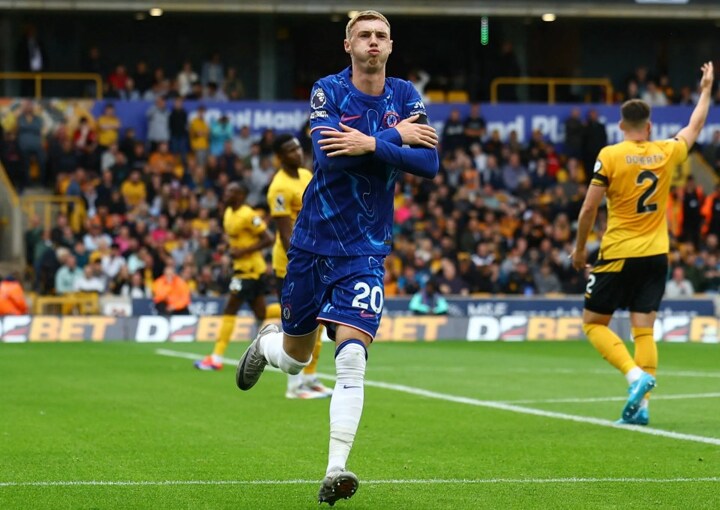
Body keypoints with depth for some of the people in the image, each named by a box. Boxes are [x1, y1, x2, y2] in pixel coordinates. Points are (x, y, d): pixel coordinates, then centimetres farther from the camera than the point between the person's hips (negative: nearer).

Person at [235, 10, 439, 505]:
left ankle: (336, 469, -17)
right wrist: (396, 138, -19)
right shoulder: (329, 91, -6)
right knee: (295, 359, 13)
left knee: (351, 355, -18)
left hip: (366, 250, 0)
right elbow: (327, 153, -22)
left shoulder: (405, 96, 1)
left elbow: (429, 162, -12)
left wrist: (370, 144, -24)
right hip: (314, 241, 0)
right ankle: (267, 342, 51)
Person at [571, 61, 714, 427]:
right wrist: (706, 90, 36)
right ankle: (640, 405, -4)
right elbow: (694, 128, 23)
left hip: (618, 256, -4)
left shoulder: (610, 156, -9)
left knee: (594, 323, 6)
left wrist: (579, 248, 4)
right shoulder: (666, 153, 2)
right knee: (644, 330, 4)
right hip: (656, 255, 4)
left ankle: (635, 373, -15)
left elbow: (589, 208, -9)